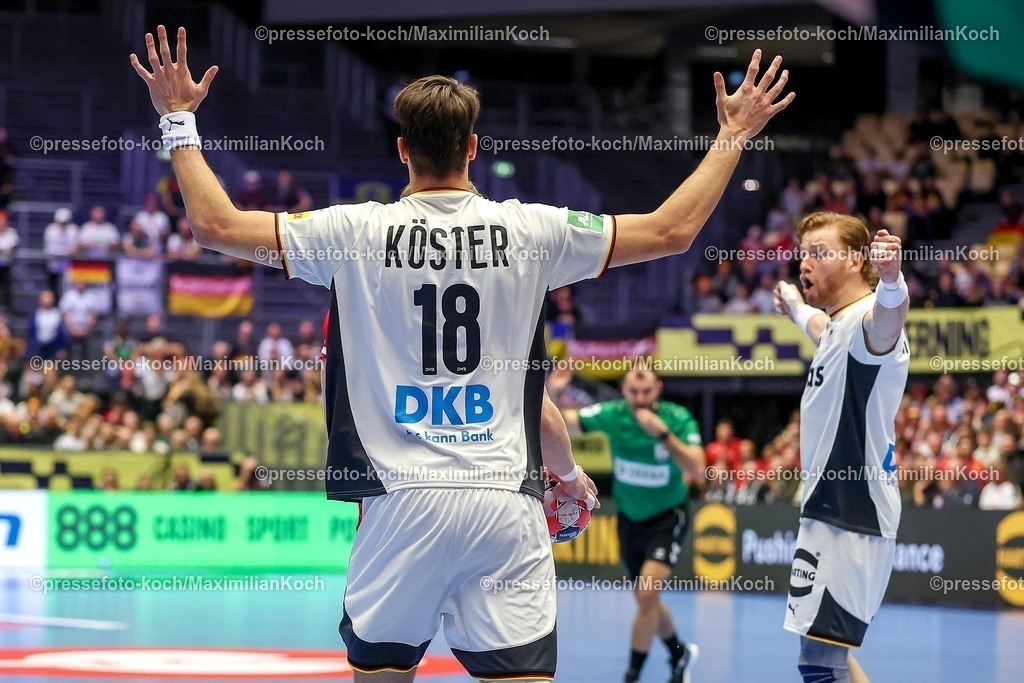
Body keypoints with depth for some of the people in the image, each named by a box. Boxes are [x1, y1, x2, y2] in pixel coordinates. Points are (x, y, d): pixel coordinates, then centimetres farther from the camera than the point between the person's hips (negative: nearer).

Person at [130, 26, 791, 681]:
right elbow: (673, 230, 6)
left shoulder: (357, 231, -2)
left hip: (401, 502, 0)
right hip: (506, 504, 0)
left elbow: (217, 225, 0)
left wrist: (179, 120, 12)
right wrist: (735, 135, 19)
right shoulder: (528, 229, 1)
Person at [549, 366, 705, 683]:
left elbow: (697, 472, -31)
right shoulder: (612, 414, -14)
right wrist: (552, 394, -35)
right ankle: (680, 654, 43)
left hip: (667, 517, -4)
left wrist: (662, 433, -39)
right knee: (646, 600, 16)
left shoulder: (678, 419, -21)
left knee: (647, 593, -21)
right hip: (629, 519, 4)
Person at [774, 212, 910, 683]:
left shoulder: (867, 321, -16)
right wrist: (794, 305, 63)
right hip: (831, 510, 11)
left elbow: (886, 318, -42)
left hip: (853, 515, -11)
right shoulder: (836, 326, 16)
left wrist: (891, 282, -65)